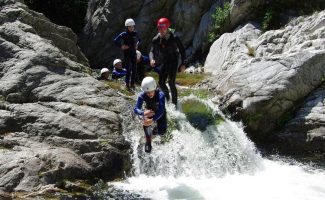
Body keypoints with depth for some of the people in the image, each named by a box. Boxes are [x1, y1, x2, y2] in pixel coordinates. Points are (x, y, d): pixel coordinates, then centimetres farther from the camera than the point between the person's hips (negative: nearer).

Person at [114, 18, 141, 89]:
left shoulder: (135, 33, 5)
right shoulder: (124, 34, -9)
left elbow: (139, 40, 25)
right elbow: (115, 41, -8)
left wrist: (137, 45, 10)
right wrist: (121, 46, -10)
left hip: (134, 53, 4)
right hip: (127, 53, -4)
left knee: (134, 69, 4)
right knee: (128, 69, -10)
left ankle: (132, 83, 12)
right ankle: (127, 83, 1)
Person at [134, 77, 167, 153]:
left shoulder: (161, 95, -39)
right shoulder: (142, 96, -32)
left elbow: (161, 110, -47)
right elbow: (136, 109, -32)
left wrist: (153, 120, -61)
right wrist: (143, 113, -56)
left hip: (160, 113, 0)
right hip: (149, 111, 0)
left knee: (161, 132, -9)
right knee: (146, 124, -29)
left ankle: (155, 130, 28)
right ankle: (148, 143, -7)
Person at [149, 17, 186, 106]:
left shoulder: (174, 38, -14)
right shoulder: (156, 39, -4)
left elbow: (182, 50, -5)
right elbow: (152, 51, -7)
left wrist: (183, 63, -10)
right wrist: (152, 59, -30)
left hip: (173, 61, -5)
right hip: (164, 62, 5)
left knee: (171, 82, -15)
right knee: (161, 82, 3)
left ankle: (175, 103, -6)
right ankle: (167, 96, 33)